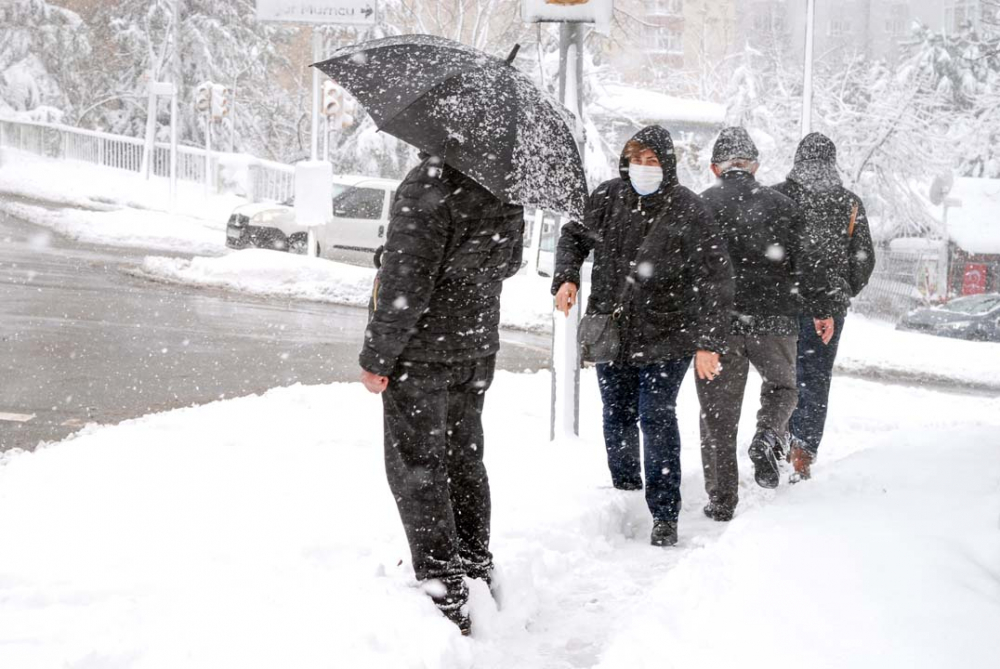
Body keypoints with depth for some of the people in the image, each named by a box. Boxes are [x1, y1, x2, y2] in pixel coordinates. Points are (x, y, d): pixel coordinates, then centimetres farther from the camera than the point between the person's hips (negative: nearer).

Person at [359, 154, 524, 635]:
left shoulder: (429, 185, -24)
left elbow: (406, 284, -24)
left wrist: (376, 356, -16)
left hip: (421, 354, -7)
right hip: (478, 348, 7)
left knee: (416, 469, 1)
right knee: (464, 459, 20)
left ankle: (446, 599, 1)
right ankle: (477, 569, 30)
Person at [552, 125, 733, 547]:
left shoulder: (688, 212, -13)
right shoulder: (607, 198, -1)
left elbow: (713, 281, -15)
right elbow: (575, 235, 17)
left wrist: (708, 342, -21)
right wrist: (567, 277, -2)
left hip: (665, 337, -4)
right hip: (611, 331, 4)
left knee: (657, 417, -10)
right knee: (617, 416, 14)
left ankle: (664, 516, -4)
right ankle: (625, 489, 36)